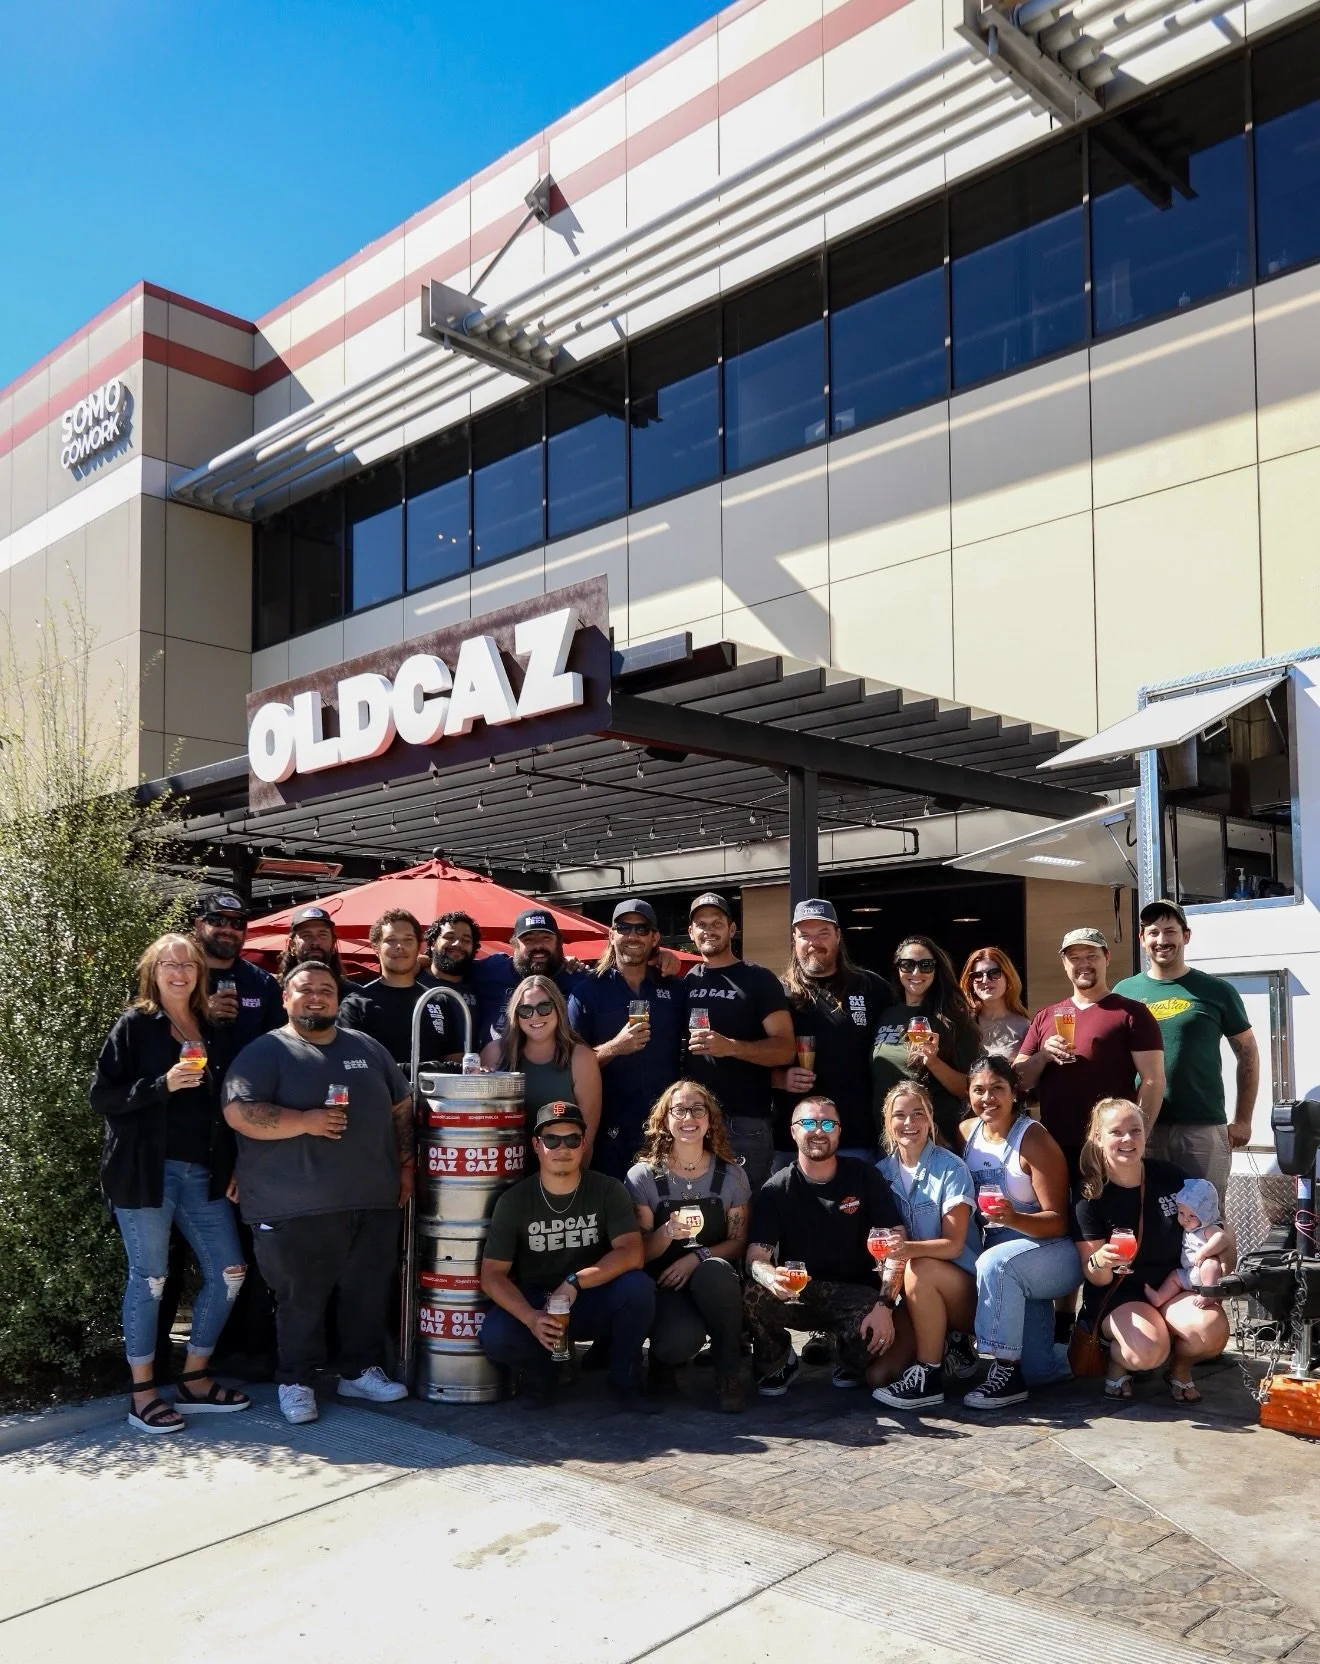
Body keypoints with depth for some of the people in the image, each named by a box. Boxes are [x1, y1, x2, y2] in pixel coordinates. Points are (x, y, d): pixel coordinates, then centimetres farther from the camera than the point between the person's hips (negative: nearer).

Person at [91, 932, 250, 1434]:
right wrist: (162, 1084, -20)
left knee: (227, 1273, 5)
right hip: (147, 1172, -5)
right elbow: (102, 1095, -7)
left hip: (204, 1173, 5)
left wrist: (233, 1167, 9)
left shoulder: (213, 1033, 13)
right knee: (149, 1279, 1)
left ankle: (195, 1380, 20)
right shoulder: (134, 1025, -1)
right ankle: (143, 1393, 14)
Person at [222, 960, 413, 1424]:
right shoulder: (265, 1052, -2)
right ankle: (296, 1381, 20)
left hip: (374, 1200, 5)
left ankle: (361, 1370, 26)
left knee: (369, 1291, 11)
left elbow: (401, 1110, 20)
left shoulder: (368, 1049, 14)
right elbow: (239, 1113, -14)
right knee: (302, 1299, 3)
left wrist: (406, 1165, 11)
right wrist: (306, 1121, -19)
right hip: (297, 1208, -5)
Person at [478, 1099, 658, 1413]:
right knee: (495, 1336, -31)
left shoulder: (607, 1191, -7)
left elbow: (631, 1254, -18)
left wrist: (576, 1281, -30)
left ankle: (625, 1381, -5)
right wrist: (531, 1318, -28)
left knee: (638, 1286, -31)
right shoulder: (514, 1201, -7)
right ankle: (543, 1370, 4)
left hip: (596, 1303, 0)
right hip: (535, 1304, 0)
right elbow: (492, 1275, -11)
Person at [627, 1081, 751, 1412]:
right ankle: (664, 1358, 6)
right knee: (682, 1339, -34)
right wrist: (668, 1233, -25)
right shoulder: (643, 1176, -2)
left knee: (714, 1270, -36)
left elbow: (738, 1242, 2)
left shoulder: (731, 1175, 3)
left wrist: (699, 1256, -17)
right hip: (664, 1284, -1)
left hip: (714, 1283, 2)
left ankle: (729, 1374, -15)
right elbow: (640, 1252, -2)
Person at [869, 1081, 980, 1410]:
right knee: (877, 1375, -14)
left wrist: (910, 1249, -38)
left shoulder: (951, 1169, -12)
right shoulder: (882, 1172, 2)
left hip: (961, 1290, -4)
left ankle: (929, 1377, -19)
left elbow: (953, 1245, -19)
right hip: (913, 1297, 4)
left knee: (920, 1269, -36)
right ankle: (946, 1342, 12)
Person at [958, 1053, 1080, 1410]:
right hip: (995, 1247, 5)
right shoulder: (967, 1132, 3)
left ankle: (1008, 1373, -24)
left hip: (1052, 1253, -5)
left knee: (995, 1264, -34)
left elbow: (1058, 1221, -15)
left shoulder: (1033, 1138, -14)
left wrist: (1014, 1219, -33)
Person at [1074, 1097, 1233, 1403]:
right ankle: (1117, 1364, 5)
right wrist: (1100, 1261, -33)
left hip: (1173, 1286, 3)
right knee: (1147, 1351, -33)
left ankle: (1180, 1367, 6)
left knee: (1211, 1331, -29)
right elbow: (1095, 1279, -10)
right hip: (1118, 1294, -3)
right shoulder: (1090, 1198, -10)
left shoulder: (1170, 1177, -4)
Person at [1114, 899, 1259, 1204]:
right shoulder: (1124, 992, 6)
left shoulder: (1216, 991, 2)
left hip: (1204, 1128, -1)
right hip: (1141, 1129, 1)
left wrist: (1242, 1120, 3)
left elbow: (1247, 1054, 8)